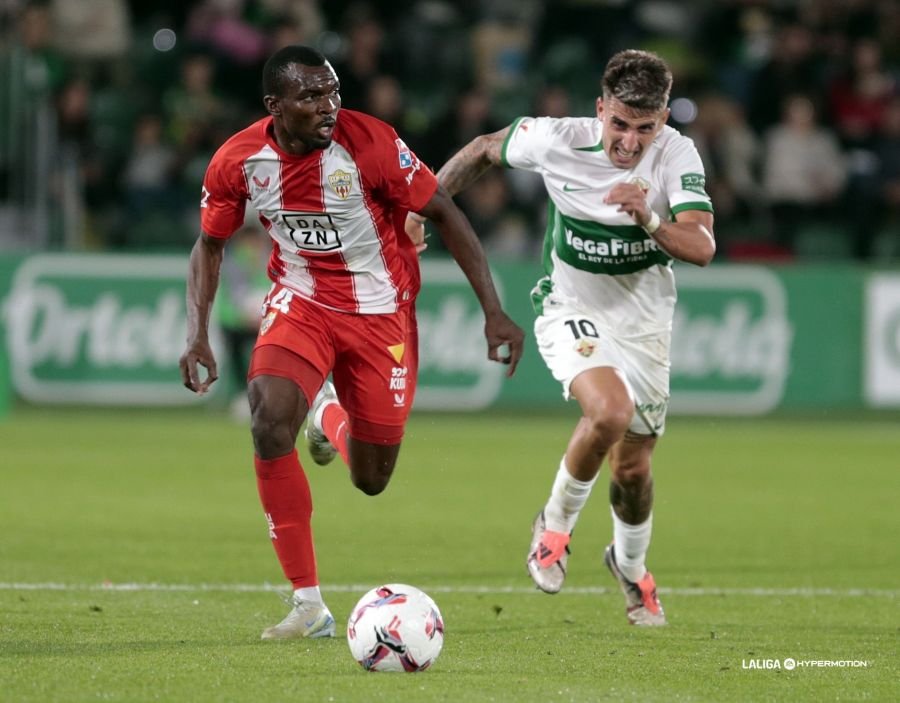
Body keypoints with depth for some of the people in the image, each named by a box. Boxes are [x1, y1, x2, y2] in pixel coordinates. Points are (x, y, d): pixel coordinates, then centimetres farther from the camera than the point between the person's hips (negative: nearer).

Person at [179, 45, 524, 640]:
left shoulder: (370, 143, -23)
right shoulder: (238, 161, -15)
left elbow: (444, 213, -13)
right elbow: (210, 245, 3)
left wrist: (493, 310, -16)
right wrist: (197, 337, -7)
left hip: (379, 311, -1)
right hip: (300, 301, 1)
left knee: (371, 481, 4)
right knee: (270, 421, -28)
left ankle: (331, 419, 45)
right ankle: (309, 606, -19)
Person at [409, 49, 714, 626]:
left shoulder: (677, 155, -18)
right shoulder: (556, 140, -19)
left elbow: (702, 248, -27)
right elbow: (484, 150, 1)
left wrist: (649, 219, -44)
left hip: (645, 321, 2)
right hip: (573, 311, -2)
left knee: (633, 468, 9)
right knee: (609, 412, -31)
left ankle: (631, 568, 42)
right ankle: (556, 524, -4)